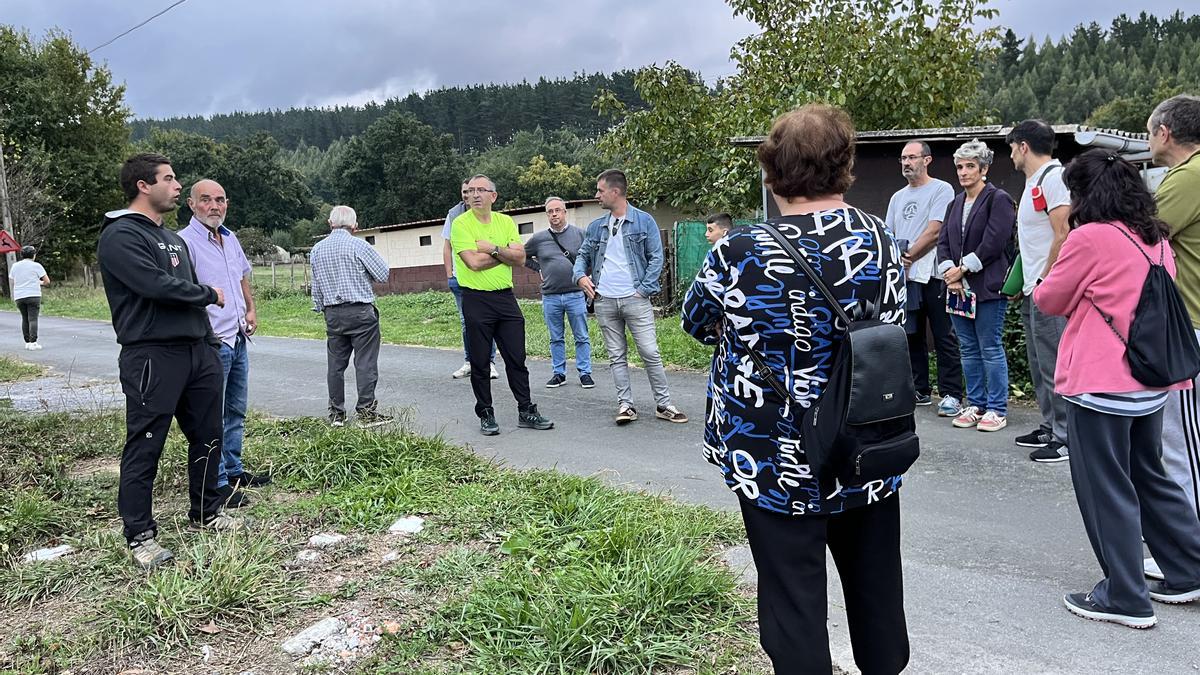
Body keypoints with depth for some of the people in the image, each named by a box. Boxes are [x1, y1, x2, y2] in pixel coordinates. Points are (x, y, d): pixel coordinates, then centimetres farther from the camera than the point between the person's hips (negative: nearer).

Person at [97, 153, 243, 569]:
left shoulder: (173, 238, 19)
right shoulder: (121, 236, -10)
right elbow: (156, 286, -22)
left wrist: (209, 342, 14)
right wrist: (209, 295, -6)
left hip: (198, 351, 9)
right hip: (151, 357, -9)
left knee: (208, 437, 14)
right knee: (144, 448, -1)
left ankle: (206, 514, 30)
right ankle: (140, 535, 9)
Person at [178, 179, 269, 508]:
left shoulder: (231, 239, 13)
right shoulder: (185, 241, -13)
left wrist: (251, 309, 16)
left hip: (238, 339, 9)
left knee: (236, 411, 16)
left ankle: (234, 470, 28)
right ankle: (217, 484, 2)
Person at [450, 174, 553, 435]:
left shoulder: (506, 222, 9)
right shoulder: (461, 224, -5)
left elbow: (520, 258, -2)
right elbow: (474, 262, -17)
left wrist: (493, 249, -13)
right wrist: (505, 252, -5)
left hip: (505, 297, 4)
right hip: (476, 300, -4)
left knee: (517, 358, 7)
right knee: (479, 362, 4)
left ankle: (526, 411, 15)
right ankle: (486, 415, 16)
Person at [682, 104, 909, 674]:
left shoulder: (739, 256, -18)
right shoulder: (883, 243, -4)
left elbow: (696, 321, 0)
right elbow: (891, 330, 9)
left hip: (778, 466, -4)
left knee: (794, 603, 10)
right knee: (876, 591, 22)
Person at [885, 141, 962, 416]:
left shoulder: (941, 190, -3)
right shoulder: (897, 197, 19)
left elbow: (934, 231, -12)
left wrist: (907, 257, -8)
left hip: (932, 275, -7)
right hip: (904, 277, 7)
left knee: (944, 337, -4)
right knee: (911, 336, 12)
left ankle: (951, 394, -2)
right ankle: (920, 390, 21)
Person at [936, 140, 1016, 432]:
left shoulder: (999, 199, -4)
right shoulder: (955, 203, 17)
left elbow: (993, 243, -13)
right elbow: (943, 241, 10)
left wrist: (962, 269, -12)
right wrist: (949, 272, -6)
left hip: (987, 287, -7)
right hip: (958, 287, 7)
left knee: (991, 349, -2)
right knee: (969, 350, 11)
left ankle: (997, 409, 6)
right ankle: (975, 405, 20)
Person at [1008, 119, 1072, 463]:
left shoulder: (1053, 176, -12)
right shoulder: (1033, 181, 18)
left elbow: (1063, 234, -19)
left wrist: (1044, 281, -18)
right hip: (1033, 289, 10)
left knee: (1053, 364, -6)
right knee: (1039, 364, 15)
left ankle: (1066, 438, 1)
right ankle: (1050, 427, 25)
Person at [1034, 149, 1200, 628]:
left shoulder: (1089, 238, -15)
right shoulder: (1156, 239, 9)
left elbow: (1049, 301, -4)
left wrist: (1049, 281, 14)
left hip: (1101, 385, -8)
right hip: (1150, 383, 8)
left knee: (1106, 490, 3)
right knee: (1149, 477, 21)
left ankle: (1126, 599, 12)